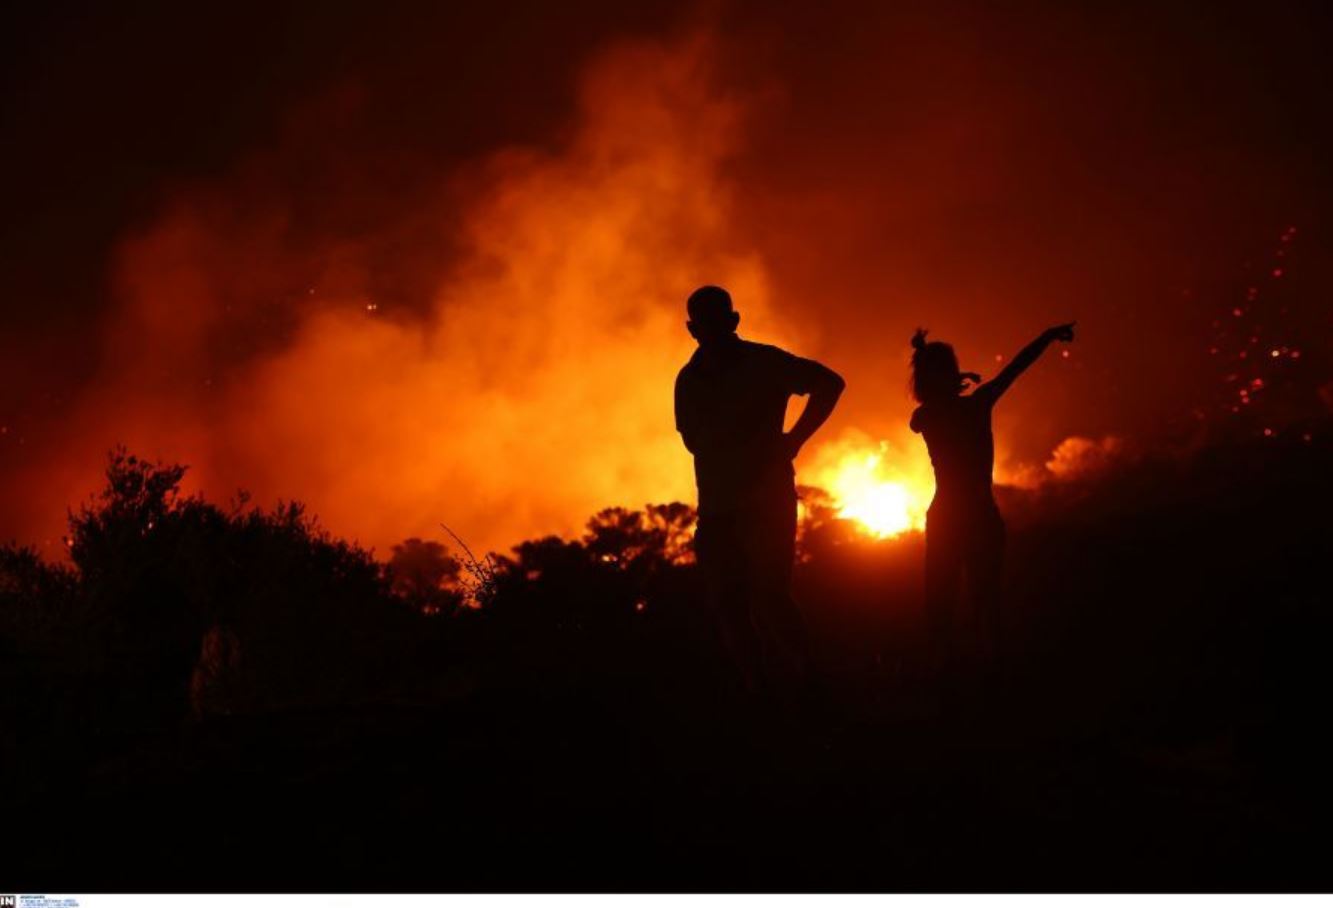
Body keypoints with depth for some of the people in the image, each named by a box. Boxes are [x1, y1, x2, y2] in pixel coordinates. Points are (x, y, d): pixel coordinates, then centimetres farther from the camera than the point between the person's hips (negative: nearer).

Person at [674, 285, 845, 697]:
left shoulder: (763, 363, -3)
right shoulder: (689, 379, 9)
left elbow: (829, 383, 1)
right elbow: (694, 440, 9)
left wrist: (792, 440, -5)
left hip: (766, 498, -5)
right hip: (716, 506, 5)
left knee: (769, 598, -15)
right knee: (729, 606, 1)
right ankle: (760, 693, 9)